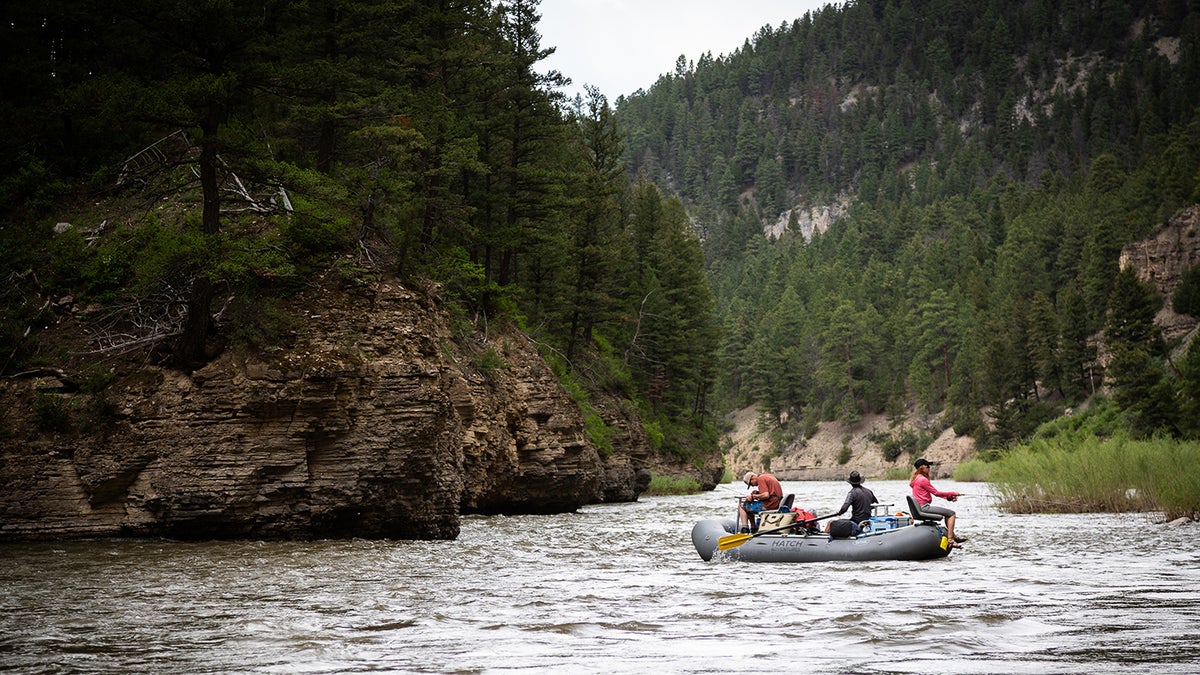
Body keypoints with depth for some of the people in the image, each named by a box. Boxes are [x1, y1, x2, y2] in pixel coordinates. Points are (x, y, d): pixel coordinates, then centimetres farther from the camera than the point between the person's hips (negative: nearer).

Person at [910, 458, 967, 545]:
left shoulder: (916, 479, 17)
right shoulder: (923, 479, -15)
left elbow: (934, 492, 16)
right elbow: (936, 492, -12)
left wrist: (949, 497, 8)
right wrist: (952, 494, -3)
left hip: (919, 507, 10)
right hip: (924, 507, -10)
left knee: (948, 513, 25)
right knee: (951, 513, -6)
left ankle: (953, 535, 26)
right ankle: (950, 539, -12)